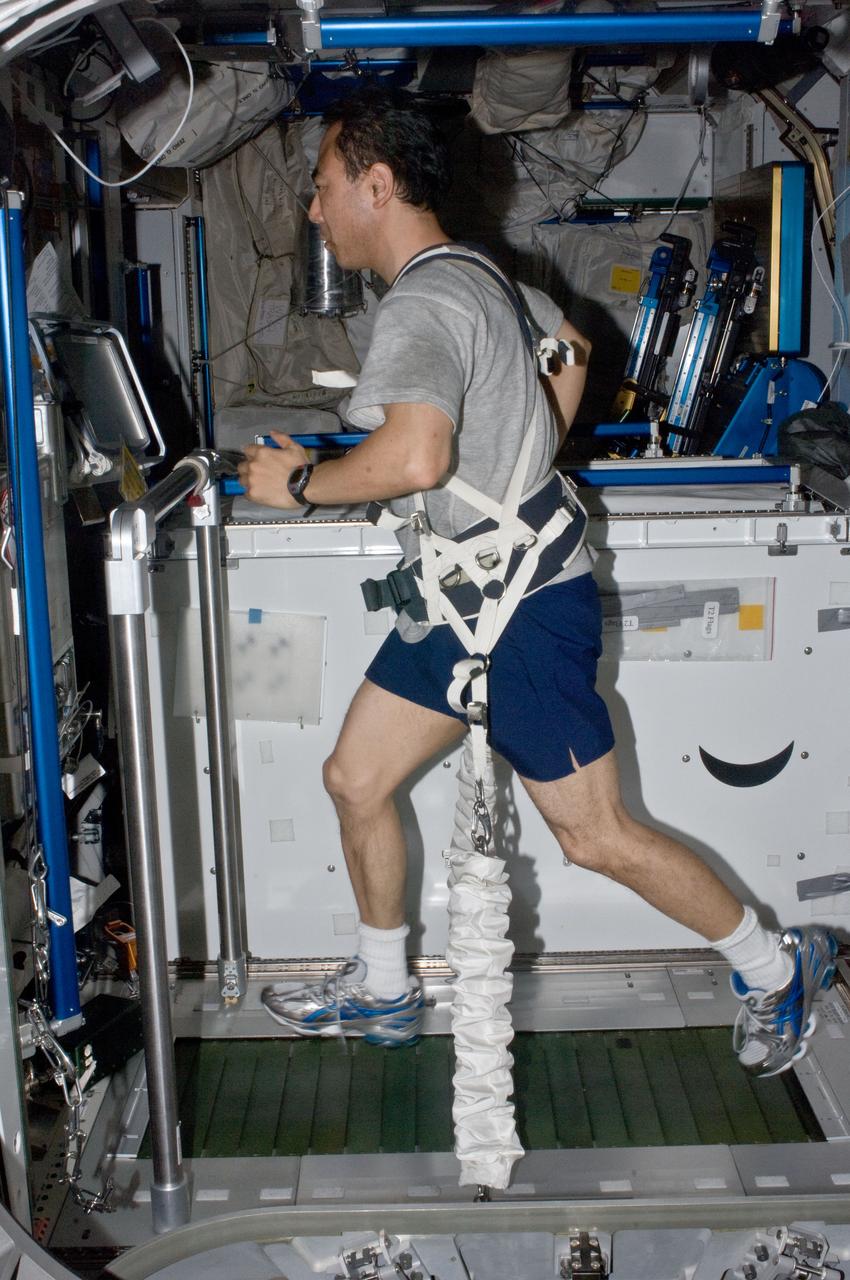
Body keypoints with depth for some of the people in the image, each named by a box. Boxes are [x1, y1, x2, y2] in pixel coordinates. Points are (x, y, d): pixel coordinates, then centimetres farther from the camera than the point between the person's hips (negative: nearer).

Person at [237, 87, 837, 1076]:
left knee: (597, 837, 1)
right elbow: (571, 347, 29)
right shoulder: (478, 276, 11)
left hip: (522, 611, -10)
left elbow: (415, 457, -38)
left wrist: (298, 484, -21)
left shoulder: (421, 306, -21)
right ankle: (381, 993, 31)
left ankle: (777, 967, 21)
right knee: (355, 780, 14)